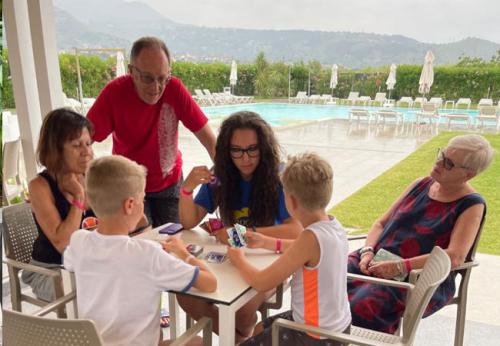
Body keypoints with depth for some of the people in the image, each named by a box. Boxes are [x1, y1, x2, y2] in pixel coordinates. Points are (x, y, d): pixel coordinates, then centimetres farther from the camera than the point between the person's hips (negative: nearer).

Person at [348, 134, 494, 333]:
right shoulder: (421, 185, 12)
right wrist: (368, 252, -6)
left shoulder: (471, 205, -3)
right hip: (377, 262, 5)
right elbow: (381, 223, 13)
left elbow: (455, 257, -16)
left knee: (365, 305, -34)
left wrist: (401, 267, -23)